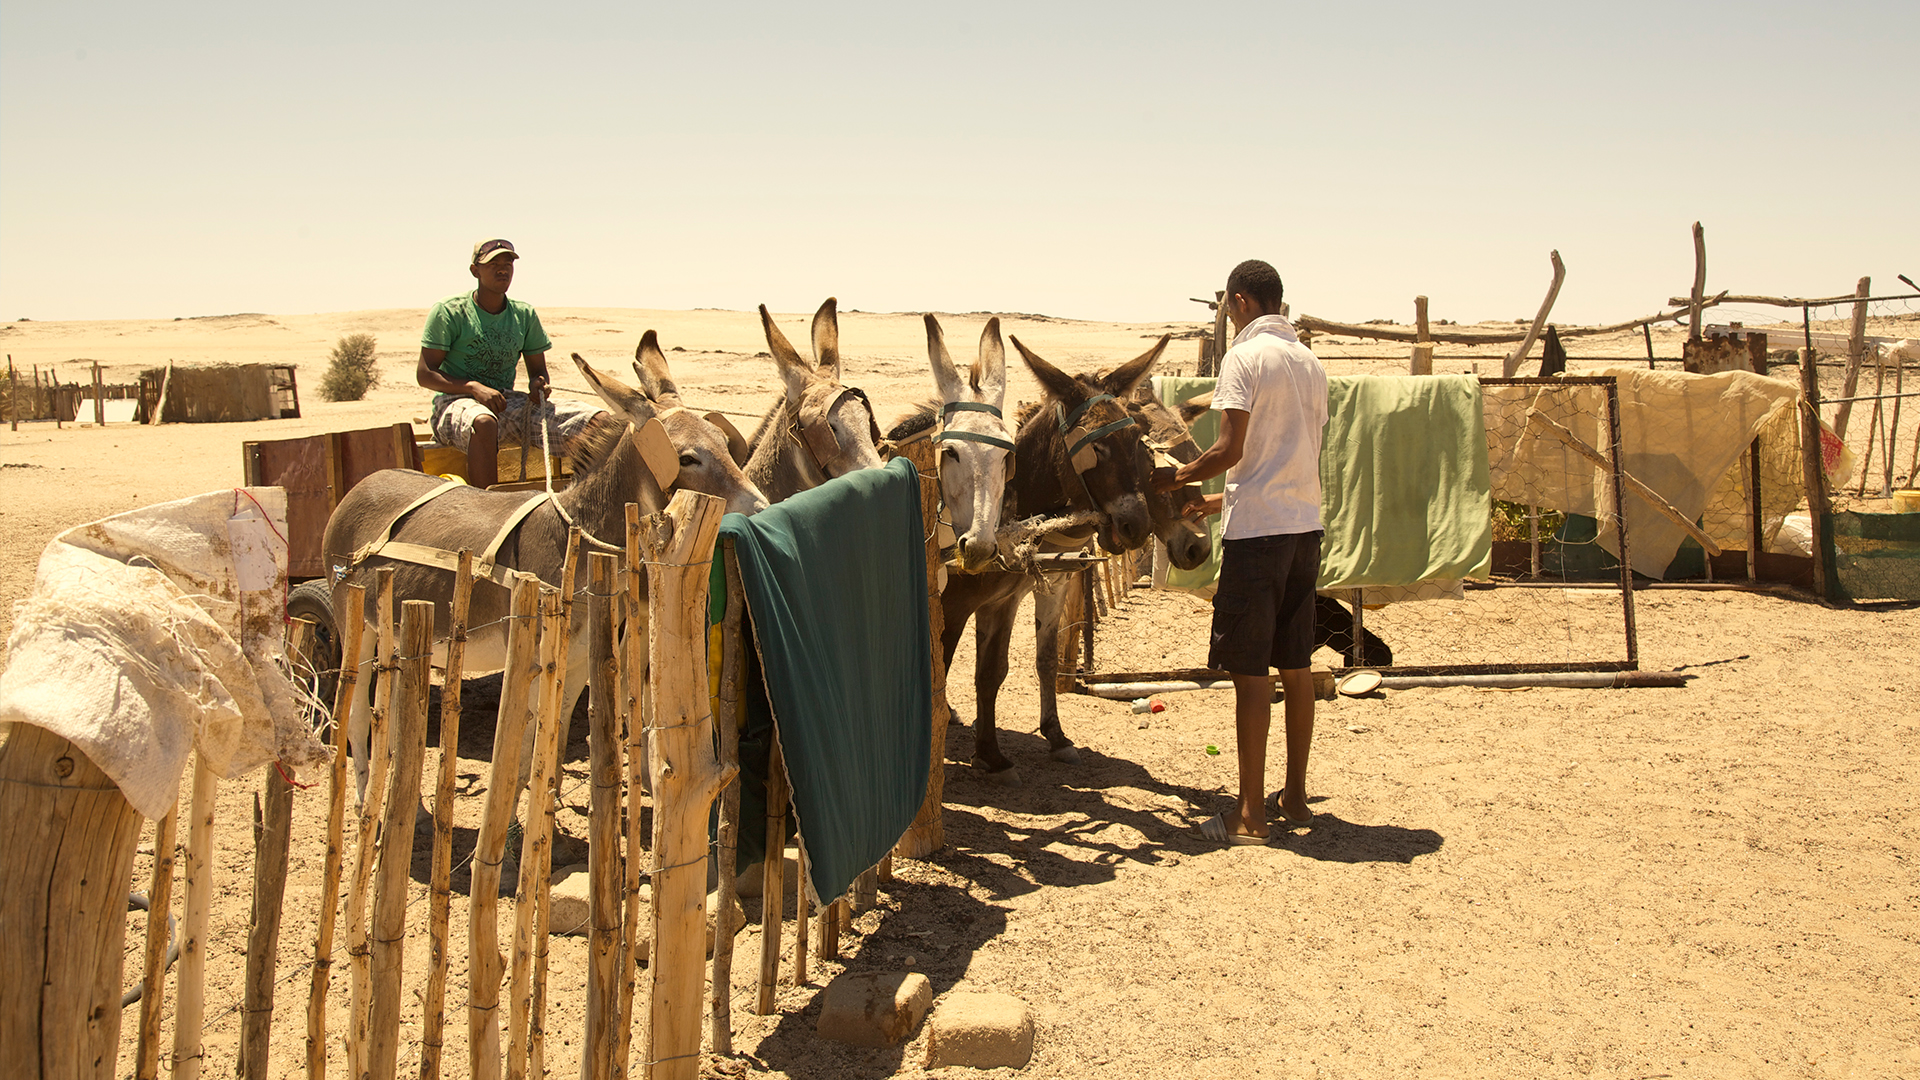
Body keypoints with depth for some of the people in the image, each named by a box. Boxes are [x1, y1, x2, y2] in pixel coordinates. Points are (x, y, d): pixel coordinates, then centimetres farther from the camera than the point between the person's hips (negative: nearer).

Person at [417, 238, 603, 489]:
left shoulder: (525, 315, 13)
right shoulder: (448, 311, 0)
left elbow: (538, 370, 20)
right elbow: (424, 375, -4)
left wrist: (538, 384, -7)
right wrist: (474, 387, -20)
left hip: (509, 403, 5)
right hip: (457, 401, -4)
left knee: (597, 420, -16)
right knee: (484, 422, -45)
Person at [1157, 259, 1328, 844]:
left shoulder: (1245, 356, -8)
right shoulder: (1311, 362, 15)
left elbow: (1230, 449, -16)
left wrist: (1173, 478, 0)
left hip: (1257, 532, -8)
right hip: (1305, 525, 8)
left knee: (1250, 672, -3)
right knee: (1295, 665, 14)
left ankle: (1251, 813, 1)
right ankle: (1295, 795, 22)